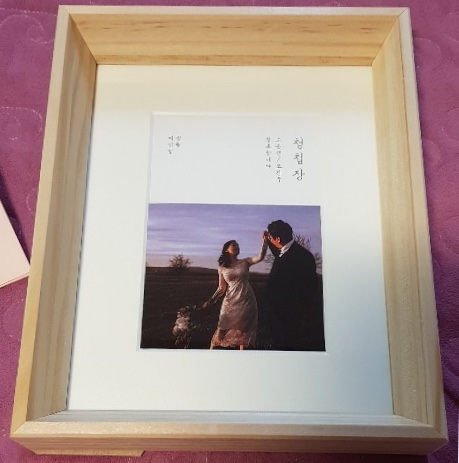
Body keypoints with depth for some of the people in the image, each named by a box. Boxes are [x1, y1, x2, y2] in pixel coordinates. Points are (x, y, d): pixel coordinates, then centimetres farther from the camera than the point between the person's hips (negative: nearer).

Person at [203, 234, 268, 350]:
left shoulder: (245, 262, 3)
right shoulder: (222, 268, 3)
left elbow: (260, 257, -13)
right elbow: (222, 288, 4)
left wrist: (265, 241, -25)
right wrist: (211, 300, -6)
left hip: (247, 301, 1)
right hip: (231, 302, -1)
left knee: (243, 332, 8)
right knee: (221, 331, -1)